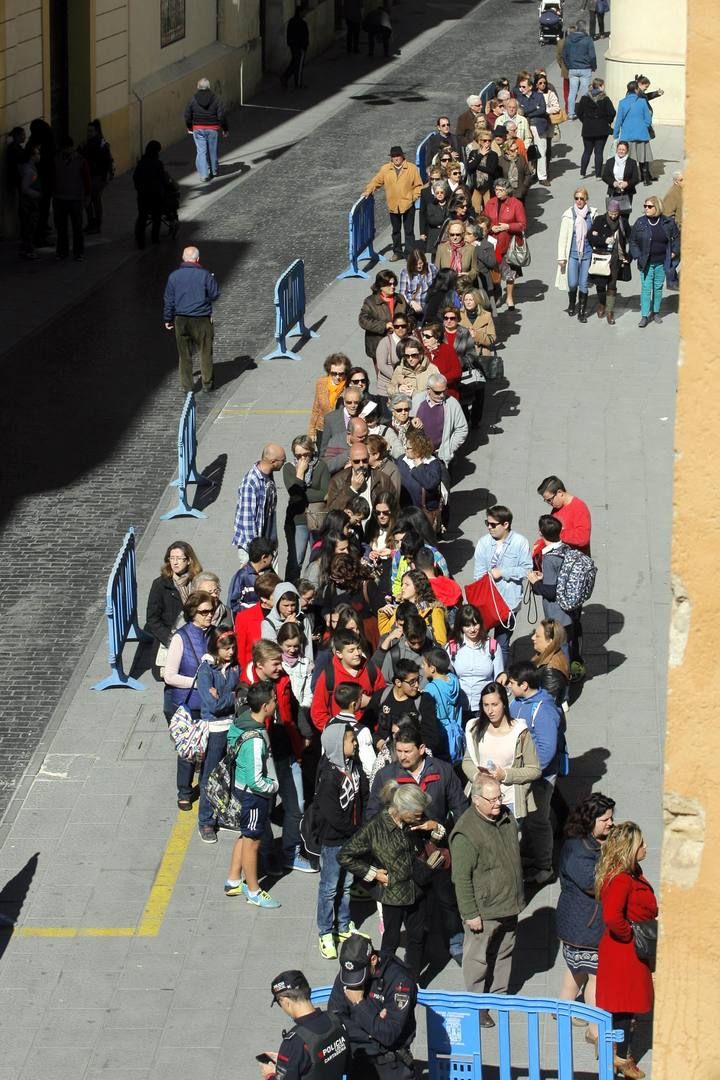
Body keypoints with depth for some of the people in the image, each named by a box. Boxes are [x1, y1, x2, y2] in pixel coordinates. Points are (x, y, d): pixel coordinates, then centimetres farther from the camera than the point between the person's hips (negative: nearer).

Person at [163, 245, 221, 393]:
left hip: (181, 320, 2)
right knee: (205, 352, 10)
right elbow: (215, 295, -2)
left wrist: (168, 318, 12)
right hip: (202, 320, -2)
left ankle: (186, 385, 13)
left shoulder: (174, 276, -2)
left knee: (184, 354, 10)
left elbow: (168, 299, 2)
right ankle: (207, 384, 14)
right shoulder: (205, 275, -9)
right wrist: (213, 280, 16)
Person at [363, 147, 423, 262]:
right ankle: (397, 252, 23)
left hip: (408, 204, -2)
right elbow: (376, 181, 5)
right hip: (393, 205, 2)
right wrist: (368, 190, -10)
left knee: (409, 230, 3)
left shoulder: (412, 168, -3)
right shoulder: (385, 169, 1)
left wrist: (414, 196, -9)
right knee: (396, 231, 13)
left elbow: (418, 185, 1)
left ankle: (409, 253, 9)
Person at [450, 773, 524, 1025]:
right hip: (483, 909, -8)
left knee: (504, 951, 22)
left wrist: (517, 896, 20)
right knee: (478, 957, 7)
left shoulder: (505, 817, 0)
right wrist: (470, 914, -20)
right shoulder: (465, 833, -25)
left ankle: (499, 994, 40)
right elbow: (461, 878, -22)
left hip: (508, 905, 8)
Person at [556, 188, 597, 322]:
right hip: (573, 253, -1)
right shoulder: (569, 215, -6)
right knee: (572, 283, -2)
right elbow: (562, 237, -2)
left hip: (587, 253, 1)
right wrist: (561, 257, -4)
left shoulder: (592, 214, -2)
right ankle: (571, 304, 28)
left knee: (584, 284, 2)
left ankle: (582, 312, 15)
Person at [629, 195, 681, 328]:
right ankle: (644, 316, -3)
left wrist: (674, 252, 4)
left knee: (658, 288, 11)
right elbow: (633, 241, 5)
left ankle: (655, 312, 25)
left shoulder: (668, 222, -3)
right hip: (646, 263, -1)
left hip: (661, 262, 1)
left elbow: (677, 237, 11)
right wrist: (637, 255, -4)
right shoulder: (640, 223, -4)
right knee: (646, 289, -4)